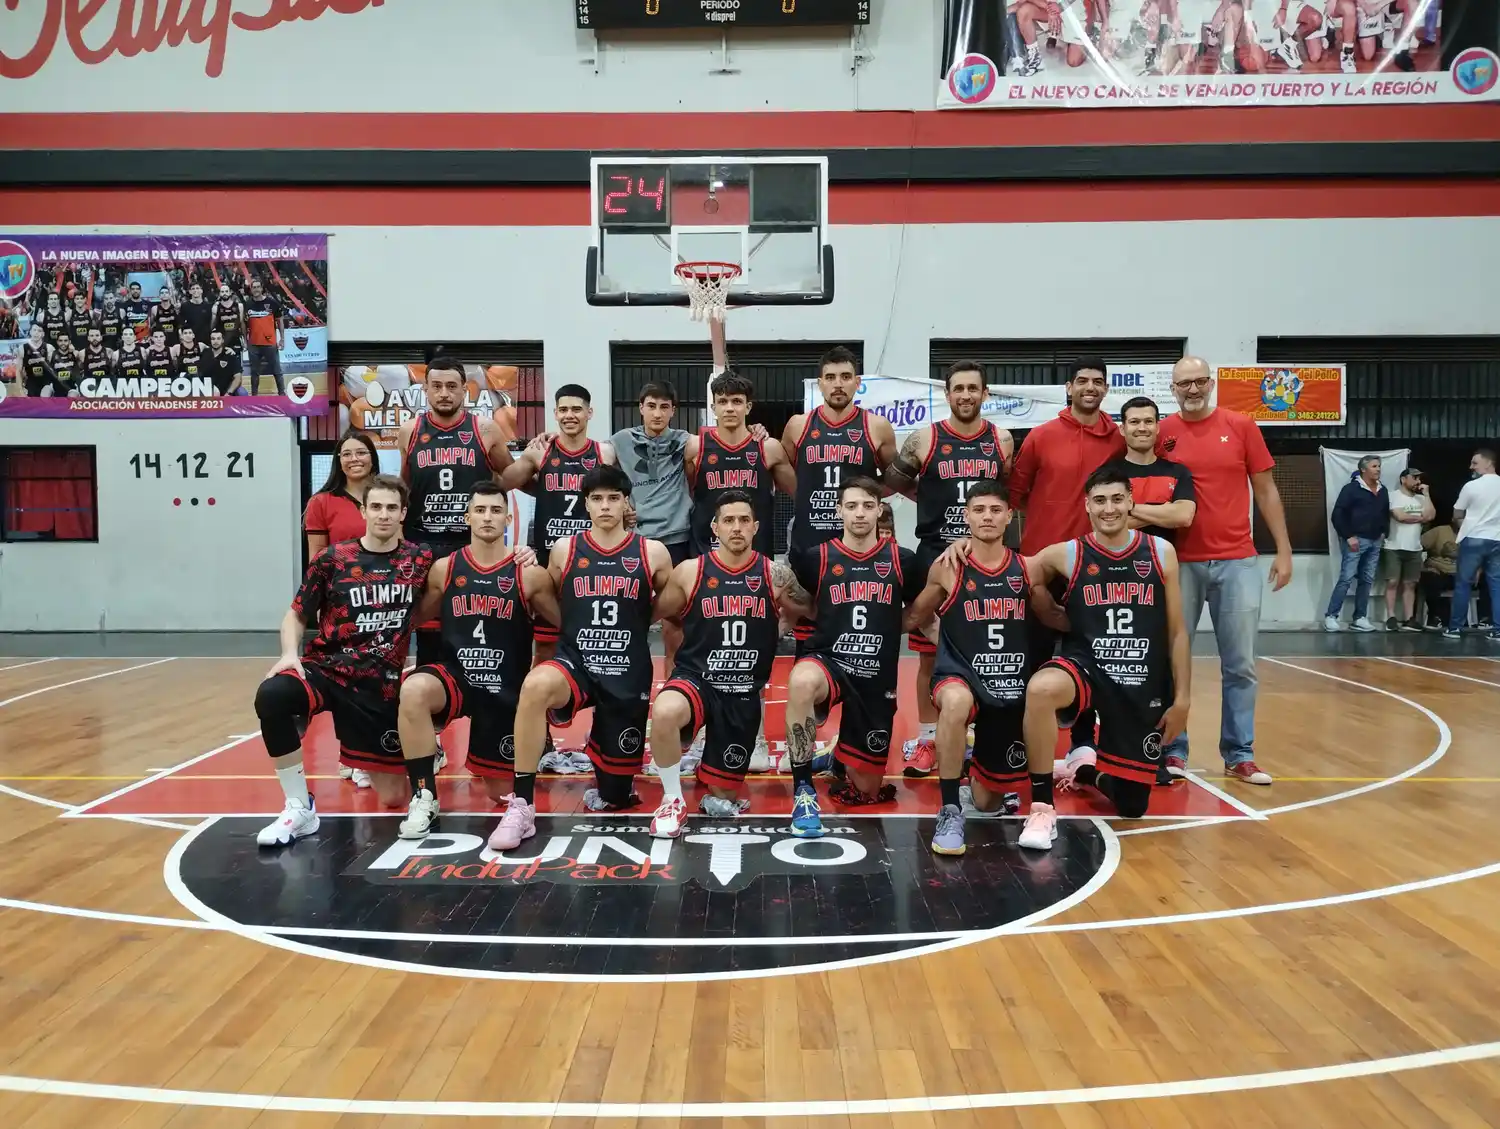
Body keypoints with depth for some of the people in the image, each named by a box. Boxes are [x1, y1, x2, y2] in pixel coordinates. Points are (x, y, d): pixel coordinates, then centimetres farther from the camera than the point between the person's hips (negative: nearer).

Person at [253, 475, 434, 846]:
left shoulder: (420, 560, 1)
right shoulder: (333, 559, -3)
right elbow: (296, 615, 4)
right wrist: (289, 654, -14)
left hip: (380, 684, 1)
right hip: (324, 670, -1)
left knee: (393, 797, 1)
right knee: (271, 696, -36)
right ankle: (300, 808, -21)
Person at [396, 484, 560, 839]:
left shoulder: (530, 575, -6)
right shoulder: (444, 569, 0)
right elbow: (419, 617, 13)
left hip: (507, 690, -1)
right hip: (454, 677, 1)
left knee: (502, 792, 7)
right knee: (414, 689, -36)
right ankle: (424, 797, -20)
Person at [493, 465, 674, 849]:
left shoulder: (652, 553, 0)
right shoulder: (565, 550, 3)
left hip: (629, 676, 1)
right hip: (575, 663, 0)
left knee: (615, 797, 6)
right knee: (536, 685, -39)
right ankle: (521, 806, -28)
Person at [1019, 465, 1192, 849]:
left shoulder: (1161, 552, 1)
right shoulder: (1066, 555, -4)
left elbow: (1177, 632, 5)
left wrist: (1182, 699, 3)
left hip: (1144, 689, 2)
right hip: (1086, 668, -2)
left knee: (1132, 807, 7)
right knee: (1040, 689, -40)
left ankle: (1086, 769, 43)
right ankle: (1041, 808, -23)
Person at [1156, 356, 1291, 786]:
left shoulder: (1241, 426, 3)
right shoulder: (1162, 434, 2)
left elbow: (1265, 490, 7)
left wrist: (1283, 549, 4)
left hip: (1237, 561, 1)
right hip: (1181, 563, -1)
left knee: (1240, 665, 6)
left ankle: (1239, 755, 16)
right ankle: (1173, 751, 16)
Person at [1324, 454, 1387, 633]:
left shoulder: (1383, 491, 13)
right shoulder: (1351, 488, -8)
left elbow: (1386, 514, 27)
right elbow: (1338, 515, -12)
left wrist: (1383, 532, 13)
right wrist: (1348, 536, -15)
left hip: (1375, 542, 7)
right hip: (1355, 540, -7)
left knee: (1367, 580, 7)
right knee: (1346, 578, -10)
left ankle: (1359, 617, 13)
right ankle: (1330, 616, -6)